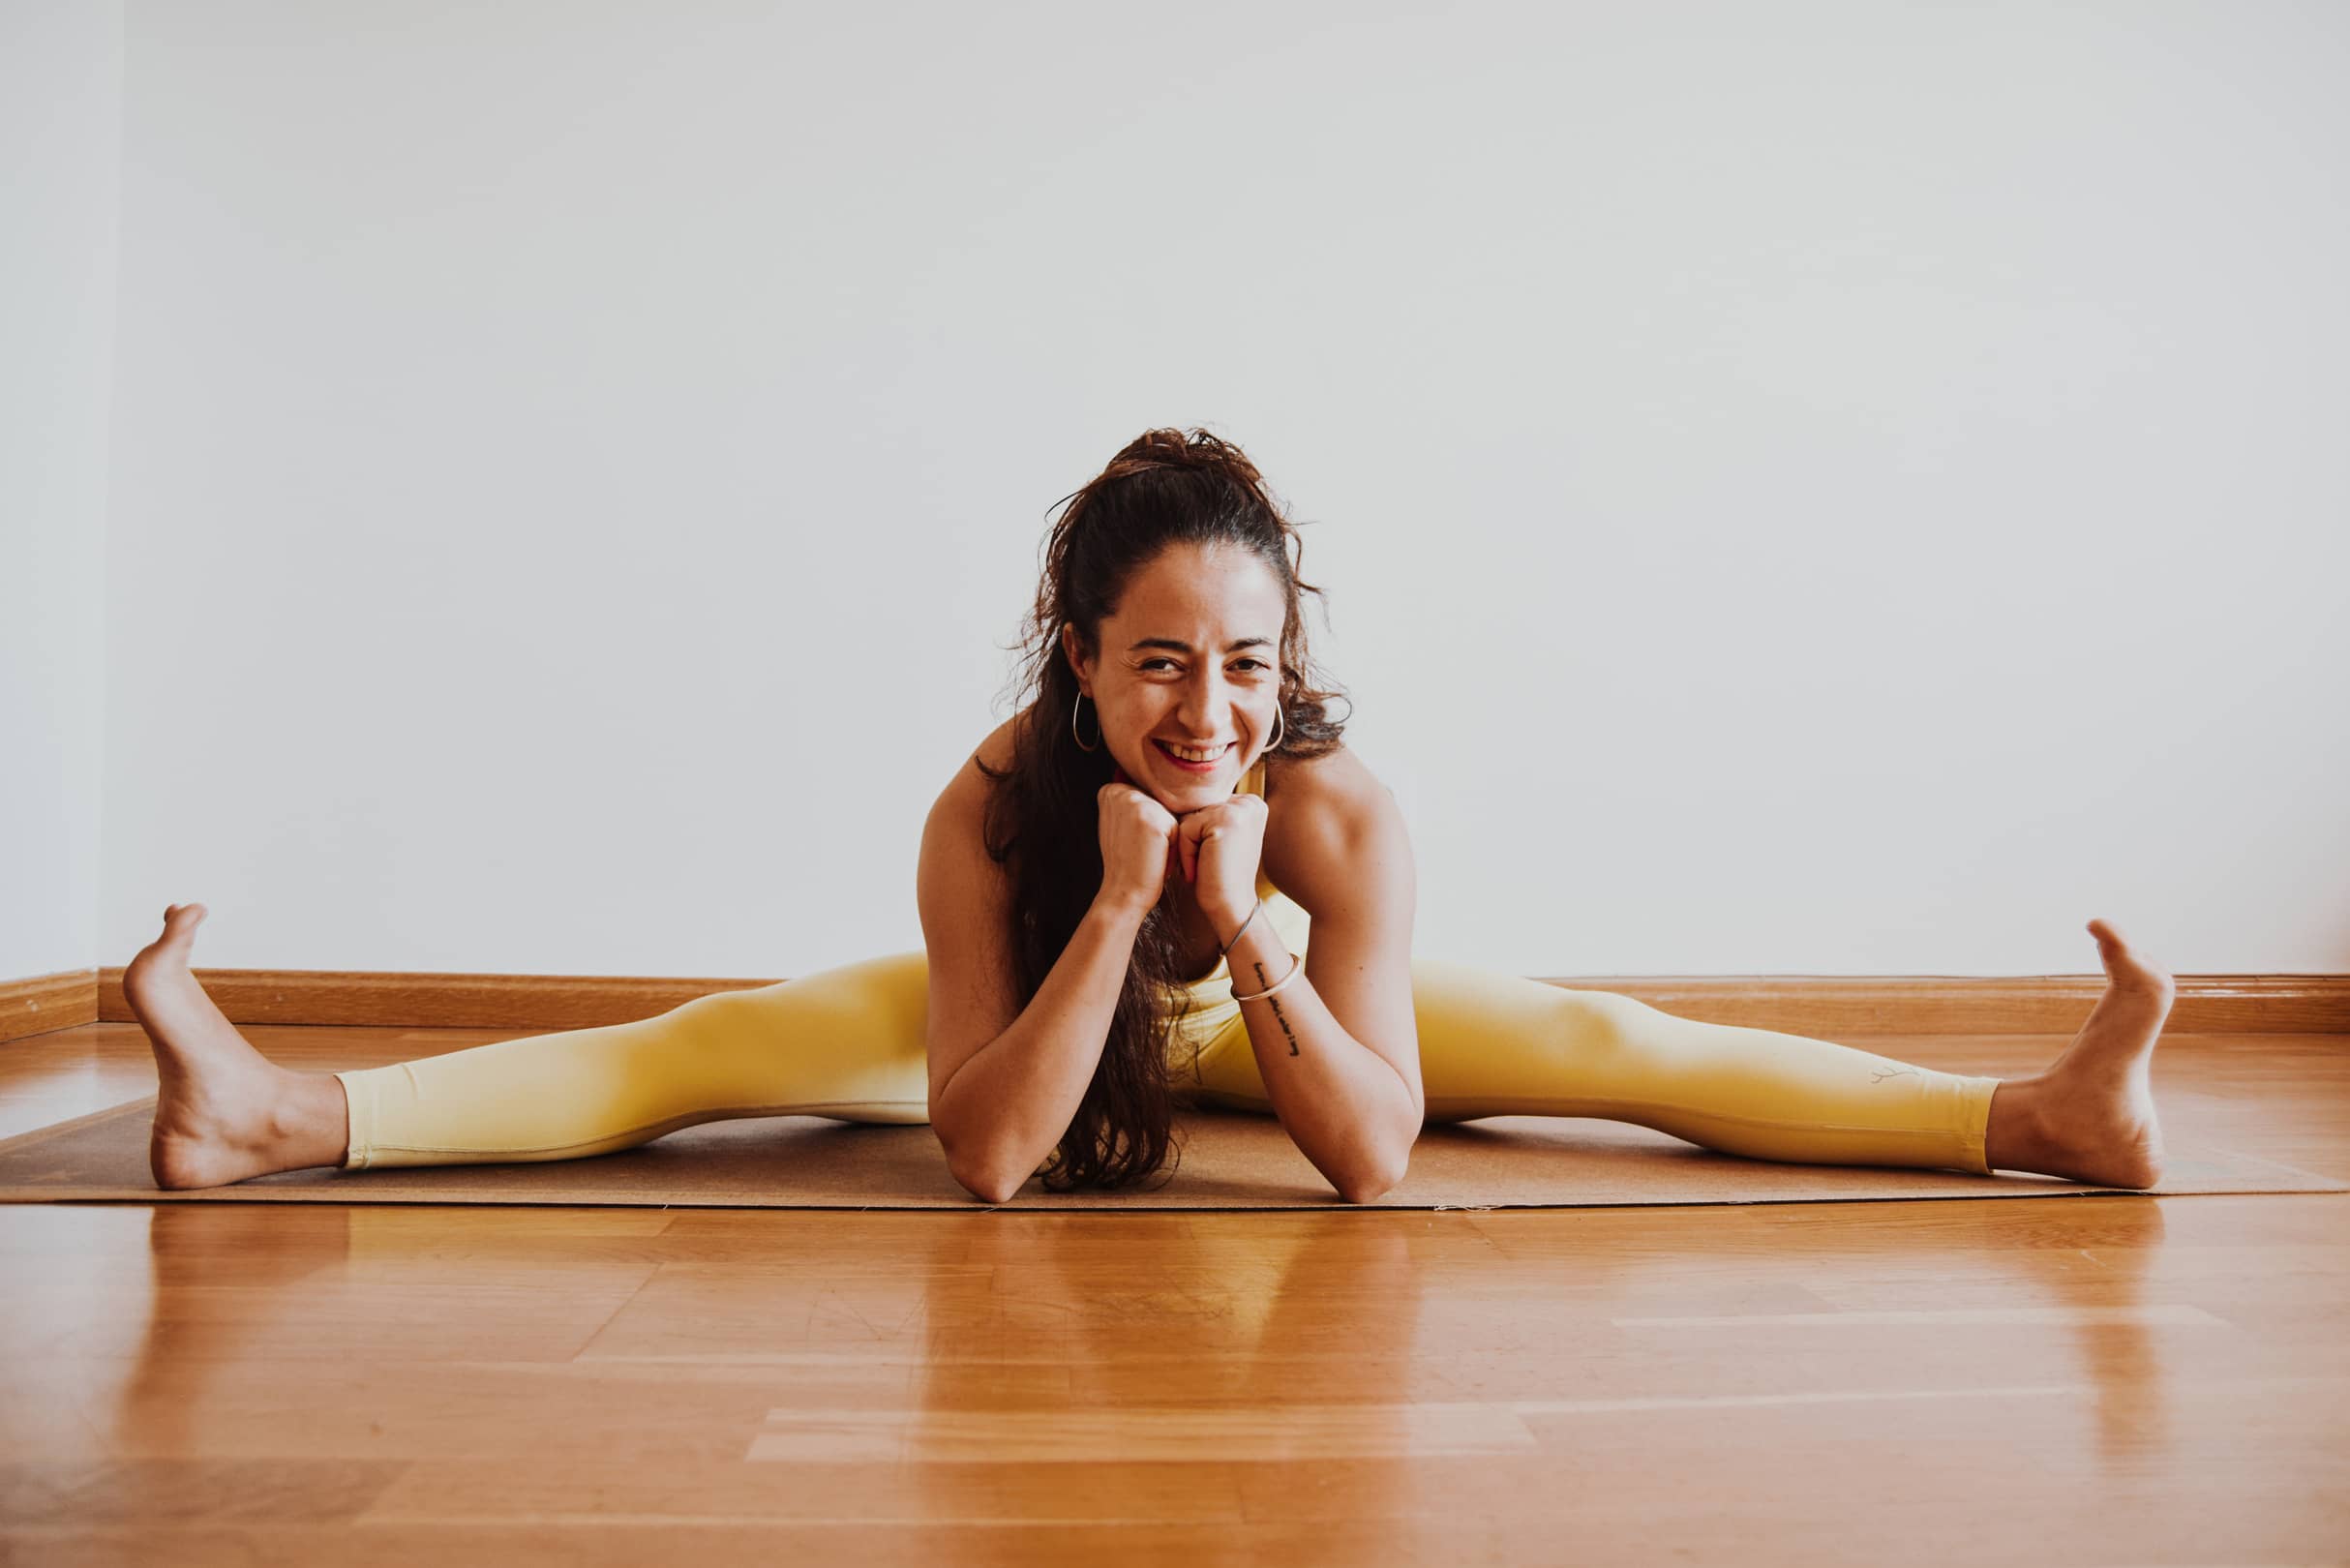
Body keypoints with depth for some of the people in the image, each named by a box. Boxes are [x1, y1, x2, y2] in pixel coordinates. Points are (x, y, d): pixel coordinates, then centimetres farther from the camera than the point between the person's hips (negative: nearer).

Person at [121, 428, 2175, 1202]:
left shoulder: (1349, 812, -37)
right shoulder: (989, 813, -37)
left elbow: (1374, 1159, -35)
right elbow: (984, 1156, -37)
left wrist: (1242, 926, -48)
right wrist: (1116, 907, -48)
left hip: (1270, 999, 0)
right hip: (1056, 992, 0)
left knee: (1595, 1037, -13)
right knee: (719, 1041, -14)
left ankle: (2038, 1111, -9)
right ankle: (288, 1117, -11)